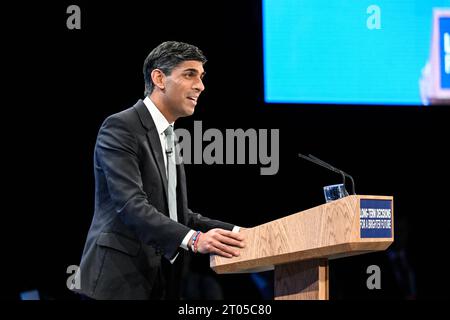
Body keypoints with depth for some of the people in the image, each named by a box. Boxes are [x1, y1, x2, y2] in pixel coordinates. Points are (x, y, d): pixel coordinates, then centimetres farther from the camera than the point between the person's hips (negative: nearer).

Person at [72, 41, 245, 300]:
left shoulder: (169, 136, 19)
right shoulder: (120, 128, -10)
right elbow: (131, 205, -22)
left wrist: (235, 232, 8)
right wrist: (193, 239, -34)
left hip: (159, 283, 9)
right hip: (118, 282, -9)